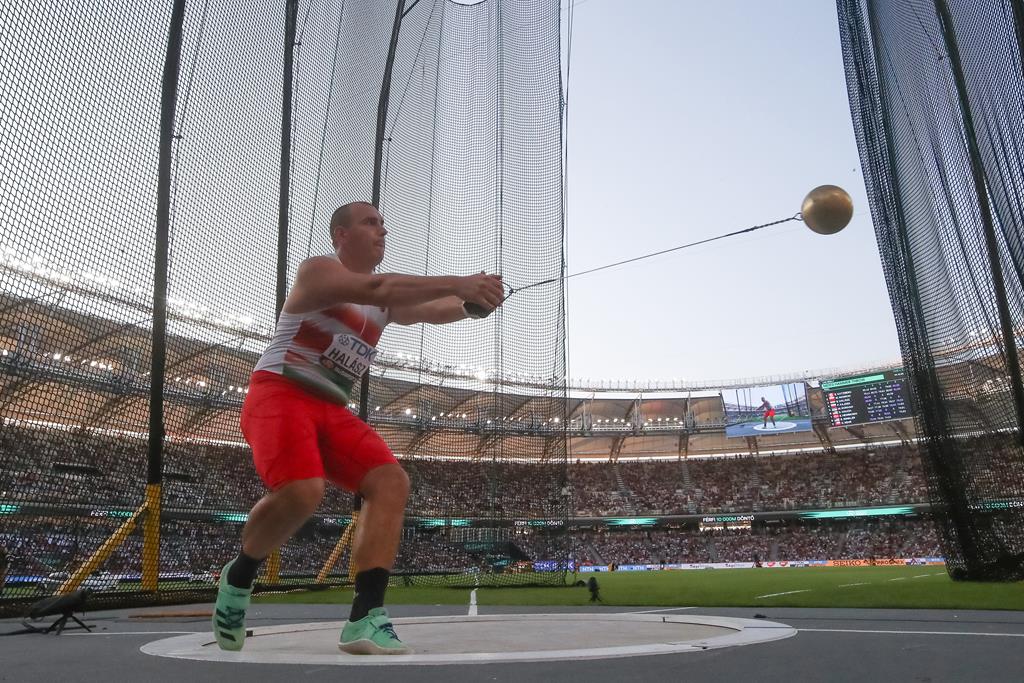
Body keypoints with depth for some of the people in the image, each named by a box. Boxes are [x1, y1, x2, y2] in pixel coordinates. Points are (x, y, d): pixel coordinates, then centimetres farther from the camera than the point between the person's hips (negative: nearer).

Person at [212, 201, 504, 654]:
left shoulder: (385, 302, 19)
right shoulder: (317, 270, -6)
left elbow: (432, 311, 8)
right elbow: (375, 287, -25)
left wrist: (474, 299, -13)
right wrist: (456, 282, -31)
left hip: (332, 409, 7)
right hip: (279, 395, -7)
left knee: (391, 481, -14)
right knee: (302, 491, -31)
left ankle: (366, 619, -18)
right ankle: (238, 577, 0)